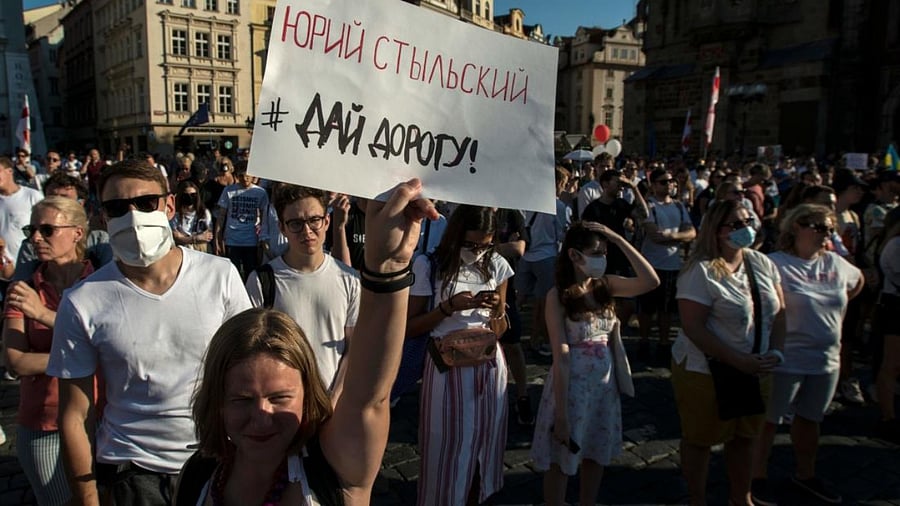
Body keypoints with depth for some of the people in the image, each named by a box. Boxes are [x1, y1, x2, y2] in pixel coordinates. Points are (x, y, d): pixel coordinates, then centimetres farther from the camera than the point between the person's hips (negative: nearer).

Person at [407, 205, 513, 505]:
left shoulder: (496, 265, 2)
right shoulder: (429, 266, -9)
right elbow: (410, 328, -7)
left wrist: (497, 310, -10)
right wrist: (449, 306, -19)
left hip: (490, 364, 4)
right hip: (448, 366, -3)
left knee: (485, 439, 15)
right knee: (448, 444, 7)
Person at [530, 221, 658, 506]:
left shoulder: (606, 285, 0)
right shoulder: (558, 295, -15)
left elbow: (651, 282, -12)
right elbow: (561, 356, -18)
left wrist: (619, 240, -14)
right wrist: (561, 413, -18)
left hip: (605, 384, 6)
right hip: (572, 385, -5)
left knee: (596, 455, 20)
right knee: (561, 461, 9)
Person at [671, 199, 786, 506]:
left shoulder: (762, 263, 3)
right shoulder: (701, 271, -19)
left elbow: (778, 313, 7)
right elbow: (693, 328, -22)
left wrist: (775, 352, -8)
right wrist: (739, 361, -22)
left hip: (756, 372, 7)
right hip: (705, 372, -6)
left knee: (745, 436, 20)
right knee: (700, 439, 9)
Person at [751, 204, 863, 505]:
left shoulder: (835, 264, 5)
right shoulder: (776, 264, -17)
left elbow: (859, 281, 26)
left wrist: (834, 308, 14)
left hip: (827, 361, 7)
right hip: (785, 360, -7)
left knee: (809, 419, 22)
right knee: (768, 421, 7)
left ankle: (805, 475, 40)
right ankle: (757, 478, 23)